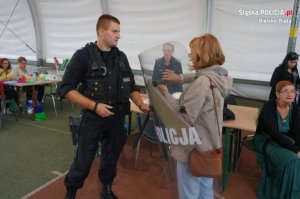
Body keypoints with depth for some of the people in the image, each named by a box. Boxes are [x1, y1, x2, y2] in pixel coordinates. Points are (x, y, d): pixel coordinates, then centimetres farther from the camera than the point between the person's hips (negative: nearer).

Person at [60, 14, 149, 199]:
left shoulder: (121, 57, 6)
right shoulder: (83, 55, -9)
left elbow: (131, 86, 11)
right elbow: (67, 88, -11)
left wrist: (141, 104, -7)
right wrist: (94, 106, -19)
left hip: (117, 119, 5)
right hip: (93, 118, -4)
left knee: (111, 158, 18)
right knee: (84, 161, 7)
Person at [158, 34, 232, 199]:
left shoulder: (202, 82, -26)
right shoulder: (218, 76, 2)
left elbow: (184, 116, -26)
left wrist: (166, 94, -17)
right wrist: (180, 78, 12)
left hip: (194, 148, -9)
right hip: (209, 145, 9)